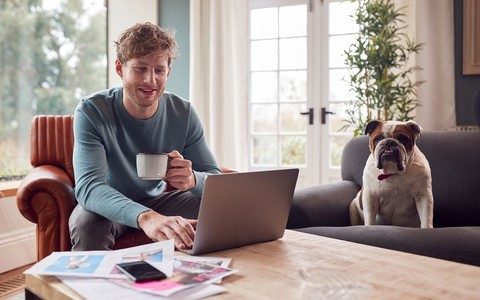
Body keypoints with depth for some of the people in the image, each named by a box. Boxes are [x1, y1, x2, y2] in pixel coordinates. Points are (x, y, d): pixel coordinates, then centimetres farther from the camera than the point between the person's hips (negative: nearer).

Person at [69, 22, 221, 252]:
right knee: (87, 223, -37)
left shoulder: (184, 113, -11)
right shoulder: (91, 111, -22)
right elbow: (88, 186, -36)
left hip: (157, 201, 3)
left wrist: (193, 179, -39)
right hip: (107, 207, -3)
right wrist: (145, 217, -57)